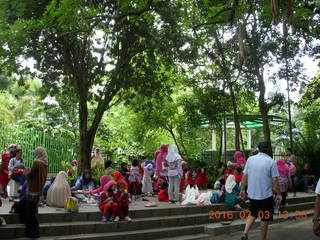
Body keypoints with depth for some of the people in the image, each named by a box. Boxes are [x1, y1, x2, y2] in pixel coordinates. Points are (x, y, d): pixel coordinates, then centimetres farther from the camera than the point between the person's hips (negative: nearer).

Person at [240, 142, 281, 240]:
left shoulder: (250, 159, -1)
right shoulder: (271, 162, -10)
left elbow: (244, 176, 1)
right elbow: (275, 180, -12)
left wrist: (242, 189, 11)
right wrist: (278, 194, -1)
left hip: (252, 194, 4)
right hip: (266, 195, -3)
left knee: (253, 214, 19)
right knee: (265, 218, 10)